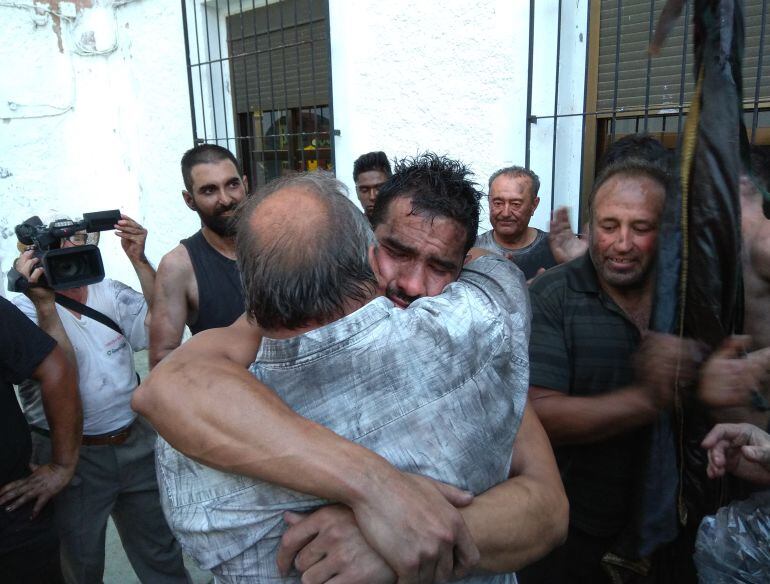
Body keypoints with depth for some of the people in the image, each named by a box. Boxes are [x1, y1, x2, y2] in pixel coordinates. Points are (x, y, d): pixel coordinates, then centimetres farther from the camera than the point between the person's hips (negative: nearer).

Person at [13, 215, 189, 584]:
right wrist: (44, 301, -31)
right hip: (72, 458, -3)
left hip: (137, 446, 3)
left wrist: (139, 260, -19)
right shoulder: (26, 310, -8)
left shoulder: (110, 293, 4)